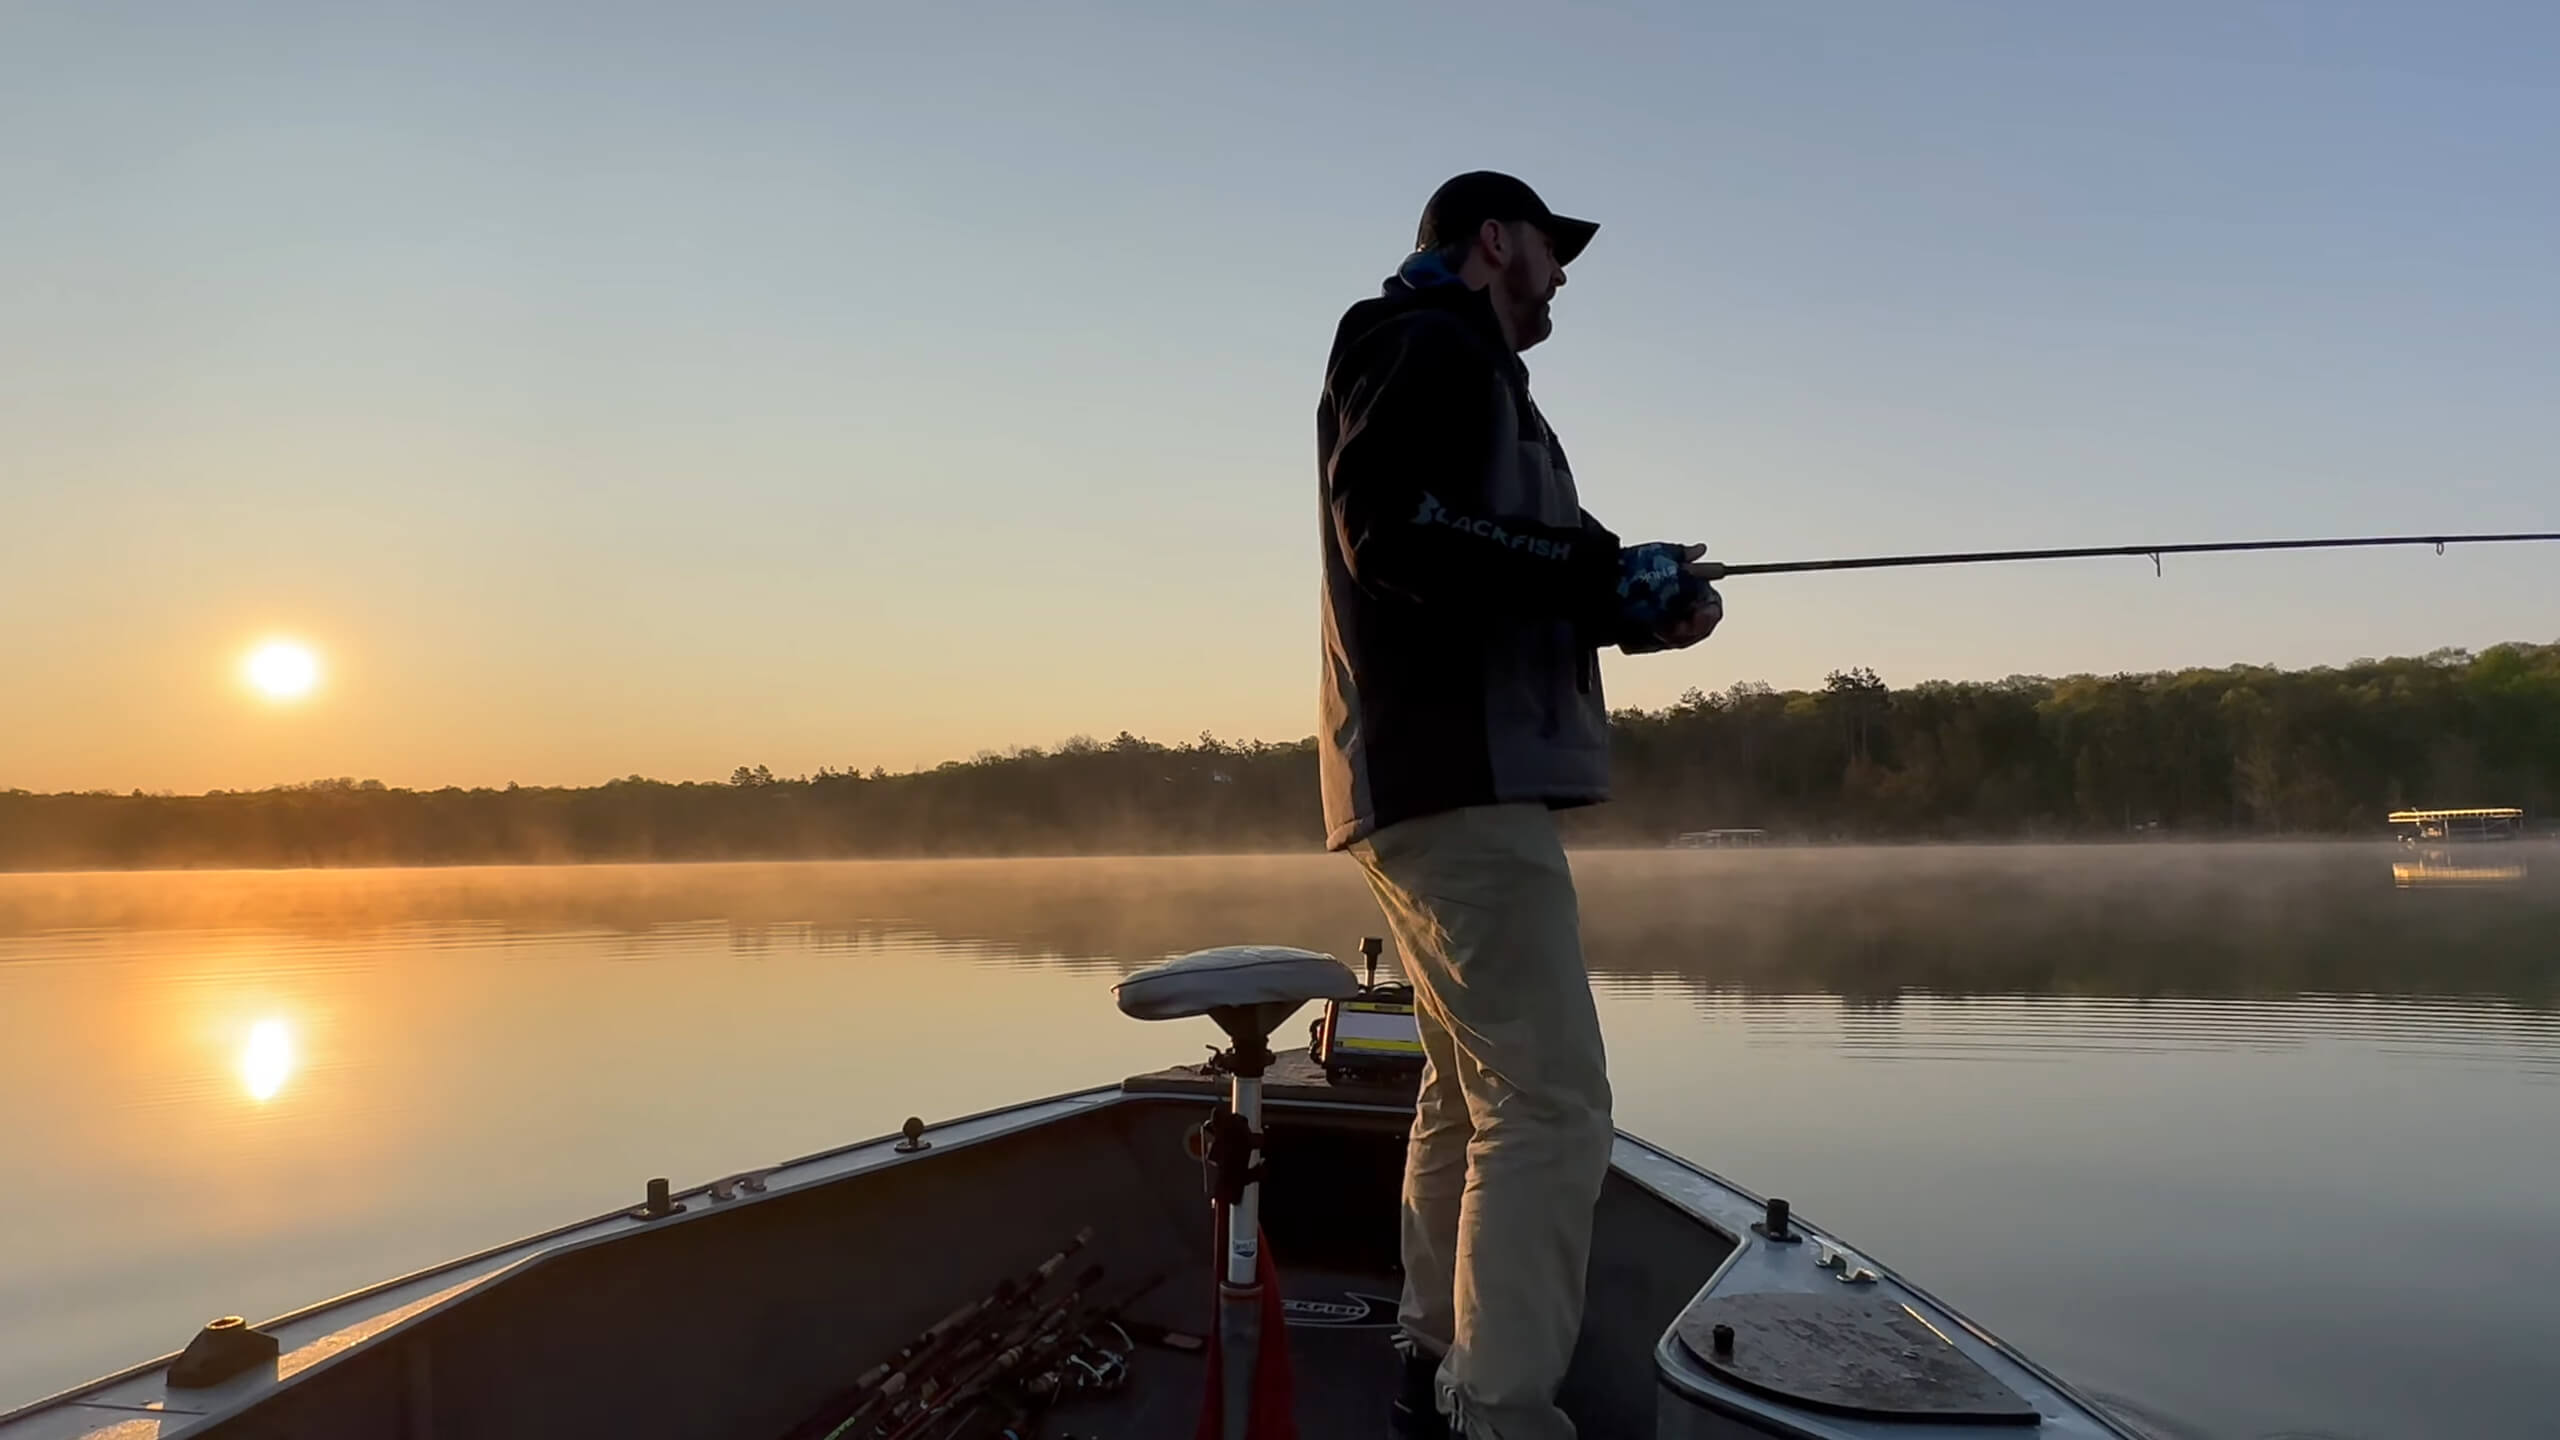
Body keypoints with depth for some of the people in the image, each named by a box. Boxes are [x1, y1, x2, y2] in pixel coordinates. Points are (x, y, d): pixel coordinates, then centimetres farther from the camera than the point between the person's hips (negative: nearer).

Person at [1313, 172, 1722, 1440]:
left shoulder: (1460, 366, 26)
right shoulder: (1429, 341, -4)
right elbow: (1390, 524, -22)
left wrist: (1630, 593, 5)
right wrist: (1604, 572, -16)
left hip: (1449, 777, 11)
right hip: (1458, 780, -11)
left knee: (1468, 1091, 17)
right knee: (1550, 1103, -14)